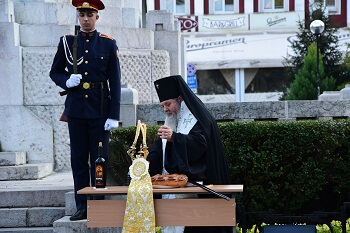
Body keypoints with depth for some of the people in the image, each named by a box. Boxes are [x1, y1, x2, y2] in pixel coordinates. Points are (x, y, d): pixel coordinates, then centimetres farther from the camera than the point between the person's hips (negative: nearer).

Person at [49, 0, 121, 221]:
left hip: (100, 110, -2)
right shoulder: (67, 42, 6)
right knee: (78, 159, 6)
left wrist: (114, 115, -7)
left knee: (100, 160, 1)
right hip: (76, 109, 2)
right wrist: (66, 81, -11)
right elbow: (55, 72, 13)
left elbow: (115, 82, -1)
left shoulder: (109, 43, 1)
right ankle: (82, 207, 13)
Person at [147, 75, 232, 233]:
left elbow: (200, 143, -21)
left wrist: (174, 137, -32)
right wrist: (148, 162, -5)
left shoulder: (198, 118, -6)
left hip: (196, 181, -7)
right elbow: (159, 148, 14)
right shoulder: (172, 121, 19)